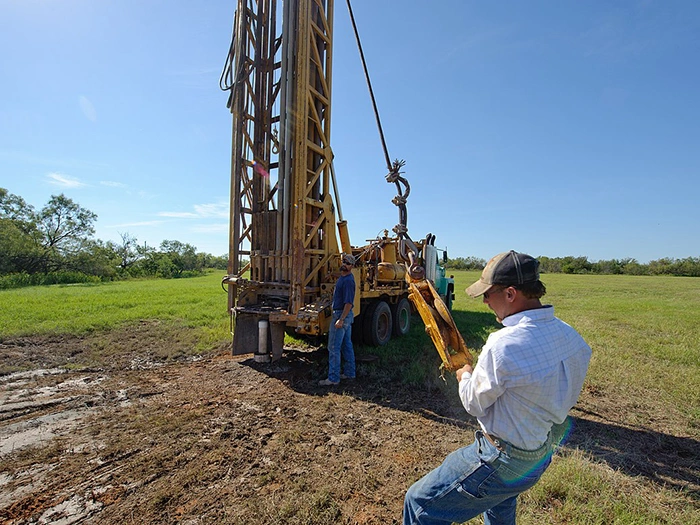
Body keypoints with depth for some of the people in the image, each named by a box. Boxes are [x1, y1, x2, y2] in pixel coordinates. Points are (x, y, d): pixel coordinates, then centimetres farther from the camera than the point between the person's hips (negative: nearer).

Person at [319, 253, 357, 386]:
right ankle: (349, 373, 26)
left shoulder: (348, 280, -19)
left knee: (334, 347, -5)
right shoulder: (343, 277, 13)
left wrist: (340, 319, -27)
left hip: (342, 315, -10)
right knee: (347, 345, 16)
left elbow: (349, 303, -25)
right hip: (346, 315, 11)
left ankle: (333, 378, 2)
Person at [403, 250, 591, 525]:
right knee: (500, 503, 40)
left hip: (501, 465, -8)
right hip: (543, 458, 8)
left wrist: (465, 376, 3)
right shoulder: (572, 337, -8)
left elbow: (475, 404, -18)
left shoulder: (502, 346, -34)